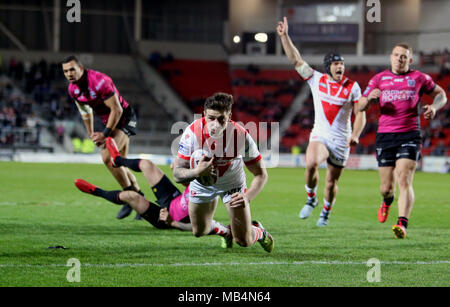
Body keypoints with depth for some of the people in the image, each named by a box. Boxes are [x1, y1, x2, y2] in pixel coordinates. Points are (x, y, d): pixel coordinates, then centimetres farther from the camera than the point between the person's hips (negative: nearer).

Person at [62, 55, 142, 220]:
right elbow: (86, 112, 16)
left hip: (124, 118, -9)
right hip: (109, 121, 9)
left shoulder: (99, 81, -28)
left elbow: (117, 110, -24)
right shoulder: (73, 89, -2)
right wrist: (91, 134, 14)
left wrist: (105, 134, -21)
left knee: (108, 158, -22)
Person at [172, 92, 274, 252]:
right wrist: (197, 172, -49)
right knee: (199, 232, 19)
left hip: (233, 184, -1)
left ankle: (258, 231, 33)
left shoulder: (241, 136, -32)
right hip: (201, 184, 2)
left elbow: (261, 174, -21)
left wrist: (247, 197, -38)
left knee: (244, 241, -4)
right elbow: (177, 174, -28)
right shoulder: (192, 133, -32)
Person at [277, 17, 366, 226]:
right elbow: (296, 60, 0)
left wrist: (355, 135, -17)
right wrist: (284, 36, -8)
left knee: (331, 182, 6)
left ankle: (326, 212, 33)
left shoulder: (352, 87, -1)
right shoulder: (316, 80, 1)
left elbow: (360, 114, 0)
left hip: (341, 140, 0)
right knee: (311, 164, -29)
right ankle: (311, 198, -4)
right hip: (320, 135, 0)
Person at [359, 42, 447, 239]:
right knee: (386, 187, 6)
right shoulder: (379, 79, 11)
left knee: (404, 181, -18)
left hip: (409, 135, -2)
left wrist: (434, 107, -3)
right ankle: (387, 202, 42)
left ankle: (402, 224, -25)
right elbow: (361, 107, 9)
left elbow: (441, 94, 19)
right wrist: (369, 98, -15)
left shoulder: (419, 78, 7)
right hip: (385, 135, 2)